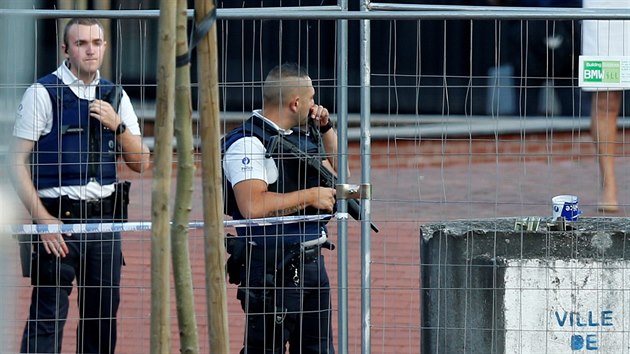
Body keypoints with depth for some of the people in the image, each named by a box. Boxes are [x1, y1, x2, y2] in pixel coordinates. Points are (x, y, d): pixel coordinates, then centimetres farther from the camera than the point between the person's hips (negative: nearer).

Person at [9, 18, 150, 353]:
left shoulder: (115, 96, 12)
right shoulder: (43, 93, -4)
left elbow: (140, 163, 12)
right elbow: (18, 161, -6)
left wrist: (117, 124, -6)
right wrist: (43, 219, -13)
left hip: (104, 217, 5)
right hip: (59, 218, -5)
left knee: (103, 314, 8)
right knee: (48, 315, -9)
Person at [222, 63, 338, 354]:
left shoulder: (302, 136, 14)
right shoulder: (247, 143, -14)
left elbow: (335, 175, 29)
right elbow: (252, 205, -27)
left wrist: (326, 128, 14)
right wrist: (310, 196, -19)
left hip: (311, 261, 9)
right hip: (272, 266, -9)